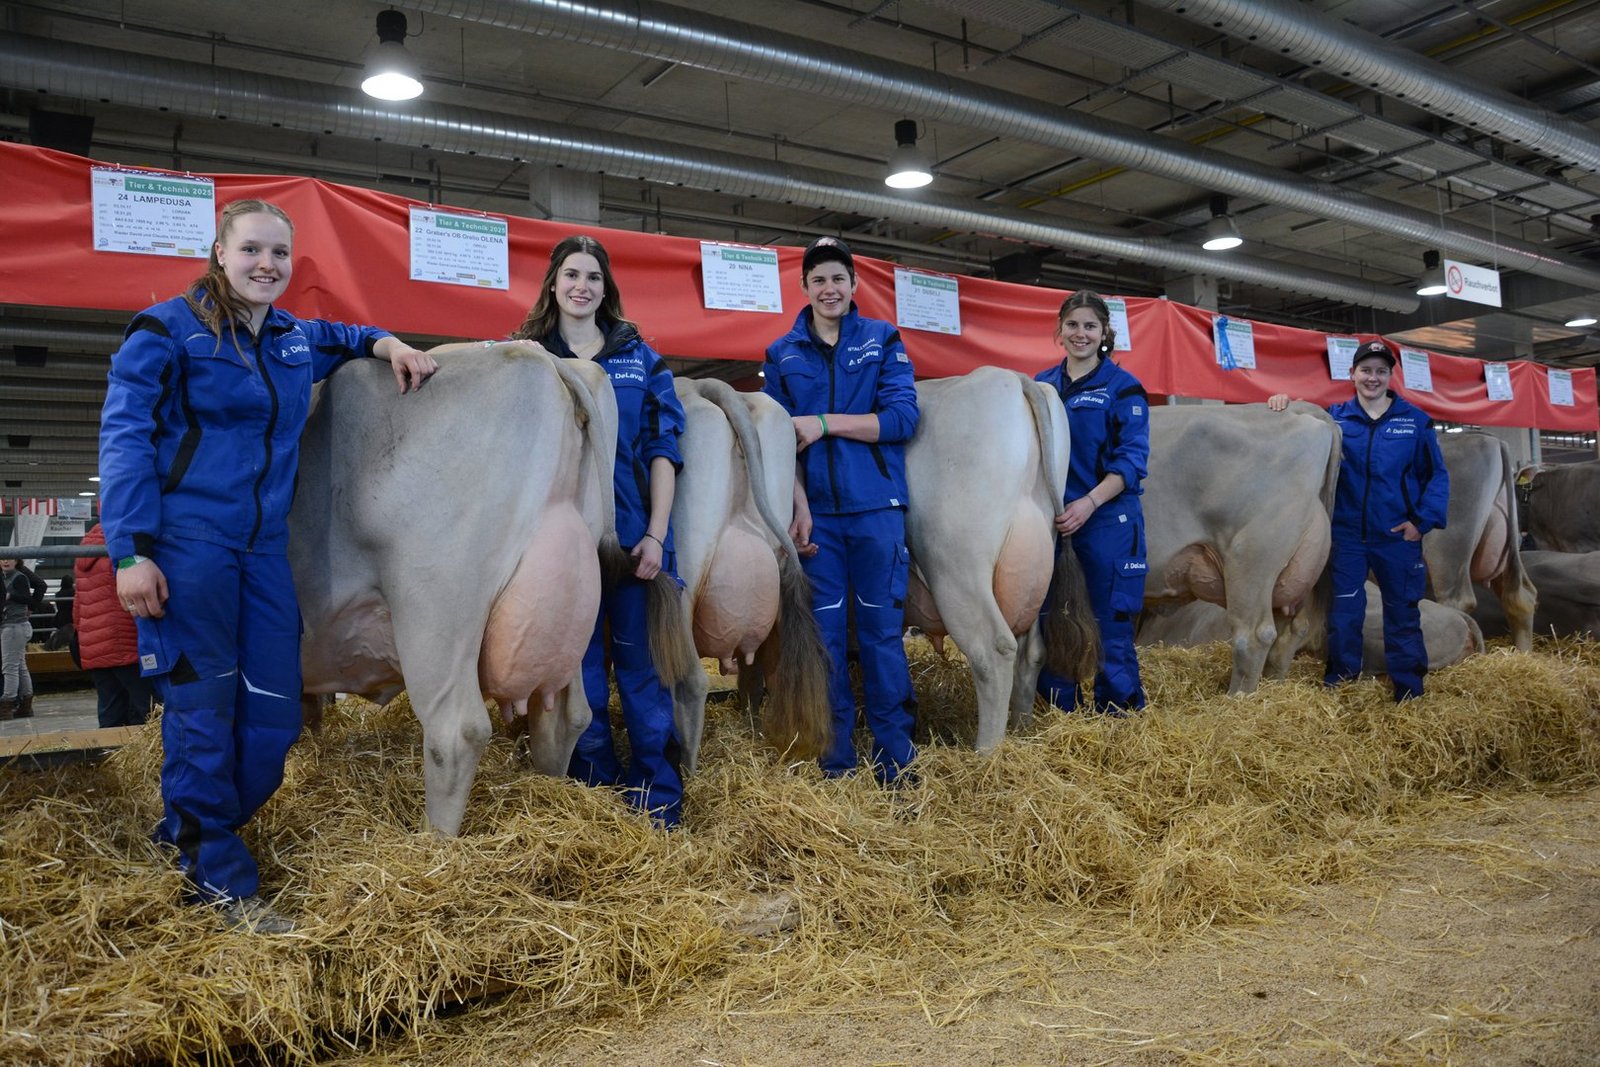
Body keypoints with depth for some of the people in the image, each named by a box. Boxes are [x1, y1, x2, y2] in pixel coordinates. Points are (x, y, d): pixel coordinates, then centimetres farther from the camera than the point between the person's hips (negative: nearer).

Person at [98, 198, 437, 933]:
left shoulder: (293, 338, 13)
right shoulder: (167, 330, -4)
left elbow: (336, 337, 37)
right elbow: (123, 439, -7)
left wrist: (385, 343, 14)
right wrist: (131, 551, -15)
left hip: (265, 547, 6)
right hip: (185, 542, -6)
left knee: (273, 716, 5)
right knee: (202, 707, -1)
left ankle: (189, 828, 28)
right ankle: (217, 875, 14)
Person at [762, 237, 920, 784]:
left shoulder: (883, 339, 6)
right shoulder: (782, 354, 9)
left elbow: (902, 418, -6)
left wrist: (825, 423, -12)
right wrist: (800, 509, -9)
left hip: (876, 507, -1)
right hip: (815, 511, 2)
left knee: (882, 629, 2)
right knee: (824, 631, 5)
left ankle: (894, 755, 13)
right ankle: (835, 754, 17)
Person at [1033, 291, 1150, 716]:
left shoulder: (1122, 386, -2)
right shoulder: (1042, 384, 11)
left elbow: (1132, 460, -8)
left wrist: (1089, 502, -20)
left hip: (1108, 519, -4)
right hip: (1050, 520, 4)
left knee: (1112, 618, 1)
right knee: (1048, 617, 7)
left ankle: (1118, 711, 15)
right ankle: (1059, 709, 22)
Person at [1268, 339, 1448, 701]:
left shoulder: (1415, 420, 0)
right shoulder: (1335, 417, 2)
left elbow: (1437, 475, 1)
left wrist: (1423, 520, -7)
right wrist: (1285, 406, -13)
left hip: (1398, 536, 0)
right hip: (1347, 536, 0)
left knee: (1403, 615, 10)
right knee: (1344, 616, 6)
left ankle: (1410, 695, 22)